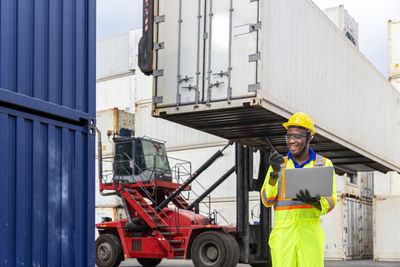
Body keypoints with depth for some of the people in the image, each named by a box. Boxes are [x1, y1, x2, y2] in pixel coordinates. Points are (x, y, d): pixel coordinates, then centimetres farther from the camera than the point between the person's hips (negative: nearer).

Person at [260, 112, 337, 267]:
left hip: (310, 234, -1)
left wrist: (314, 201, -20)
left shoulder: (324, 164, 10)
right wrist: (275, 173, -10)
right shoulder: (279, 165, 13)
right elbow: (267, 201, 5)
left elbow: (331, 201, 2)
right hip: (282, 233, 1)